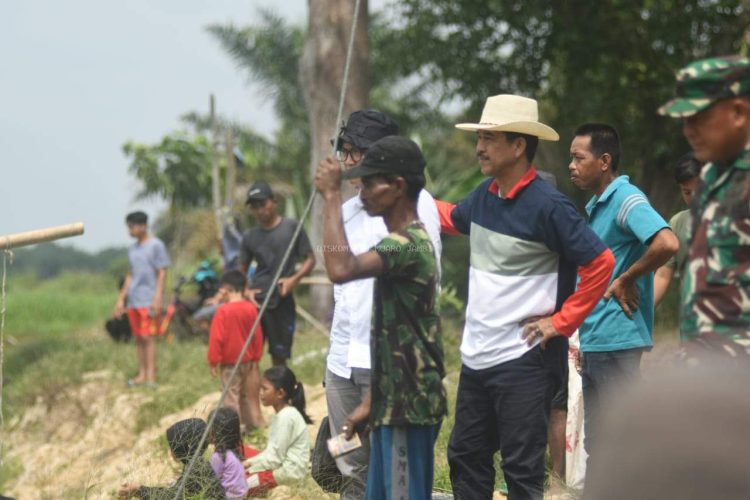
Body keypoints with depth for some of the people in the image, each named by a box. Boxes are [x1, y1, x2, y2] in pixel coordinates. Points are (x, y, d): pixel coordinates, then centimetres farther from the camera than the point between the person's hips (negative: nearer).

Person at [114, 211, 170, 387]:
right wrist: (121, 298, 19)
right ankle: (142, 374, 11)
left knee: (148, 338, -10)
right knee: (138, 338, 7)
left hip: (149, 301, -7)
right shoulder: (133, 249, 16)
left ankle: (151, 375, -9)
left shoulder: (156, 245, -5)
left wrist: (157, 298, -14)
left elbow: (162, 273, -7)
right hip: (133, 300, 7)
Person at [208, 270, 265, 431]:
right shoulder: (251, 308, -2)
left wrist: (214, 361, -9)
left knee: (231, 395, 1)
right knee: (248, 394, 18)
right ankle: (252, 422, 25)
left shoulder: (223, 311, -18)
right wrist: (256, 357, 14)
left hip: (229, 362, -5)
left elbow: (216, 338, -17)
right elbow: (258, 335, 4)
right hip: (247, 360, 5)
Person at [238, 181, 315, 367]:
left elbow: (310, 259, 1)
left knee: (280, 355, 6)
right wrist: (246, 290, -2)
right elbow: (242, 269, 18)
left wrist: (294, 279, -15)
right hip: (256, 301, 2)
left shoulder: (292, 228, -1)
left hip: (282, 301, -2)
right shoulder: (250, 237, 8)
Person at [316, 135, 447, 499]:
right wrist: (370, 401, 21)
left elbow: (341, 269, -34)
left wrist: (332, 197, -24)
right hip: (396, 402, 11)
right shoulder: (406, 243, 16)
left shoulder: (407, 245, -17)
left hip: (409, 405, -11)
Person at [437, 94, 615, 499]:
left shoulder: (547, 205, -16)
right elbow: (453, 220, 28)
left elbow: (599, 264, -16)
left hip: (521, 362, -8)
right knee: (465, 458, 16)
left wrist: (561, 322, -13)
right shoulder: (485, 195, 6)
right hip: (475, 357, 8)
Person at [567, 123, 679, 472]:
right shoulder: (594, 206, 15)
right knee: (595, 445, 14)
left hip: (616, 339, -10)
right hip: (592, 342, 10)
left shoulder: (626, 200, -14)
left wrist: (626, 281, -17)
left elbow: (667, 244, -30)